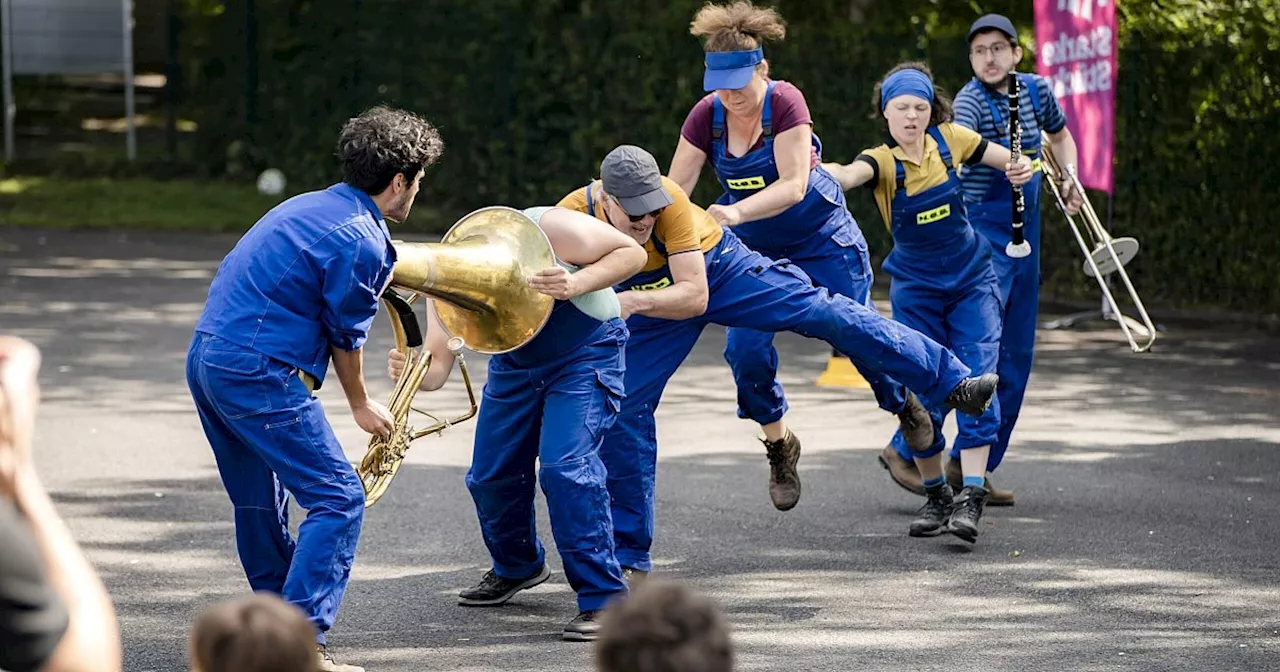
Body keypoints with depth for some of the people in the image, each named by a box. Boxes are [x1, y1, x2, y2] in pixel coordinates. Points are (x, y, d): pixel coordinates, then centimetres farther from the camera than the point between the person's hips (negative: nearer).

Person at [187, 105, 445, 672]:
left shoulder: (309, 207, 15)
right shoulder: (361, 241, -13)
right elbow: (346, 336, -4)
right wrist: (361, 405, 12)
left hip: (204, 359, 10)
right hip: (257, 371, -10)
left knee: (260, 500, 22)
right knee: (337, 499, -7)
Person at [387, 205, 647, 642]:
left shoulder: (547, 230, -33)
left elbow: (631, 253, -21)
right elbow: (437, 367, -23)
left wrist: (575, 284, -38)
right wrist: (412, 371, -47)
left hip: (585, 354, -5)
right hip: (516, 361, 5)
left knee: (566, 466, -22)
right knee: (490, 474, 5)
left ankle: (602, 598, -15)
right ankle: (516, 569, 35)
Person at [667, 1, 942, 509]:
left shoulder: (785, 103, -25)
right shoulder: (706, 115, -15)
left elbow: (793, 185, -32)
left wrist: (736, 212, -48)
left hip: (821, 238, -3)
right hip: (754, 248, 3)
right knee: (745, 347, -10)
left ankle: (905, 405, 31)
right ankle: (778, 444, 12)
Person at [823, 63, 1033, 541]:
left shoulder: (949, 140, -6)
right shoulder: (883, 161, -14)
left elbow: (1004, 158, 11)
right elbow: (849, 174, -38)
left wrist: (1020, 166, -12)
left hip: (971, 281, 1)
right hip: (916, 288, -1)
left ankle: (971, 497, -15)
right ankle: (935, 495, 16)